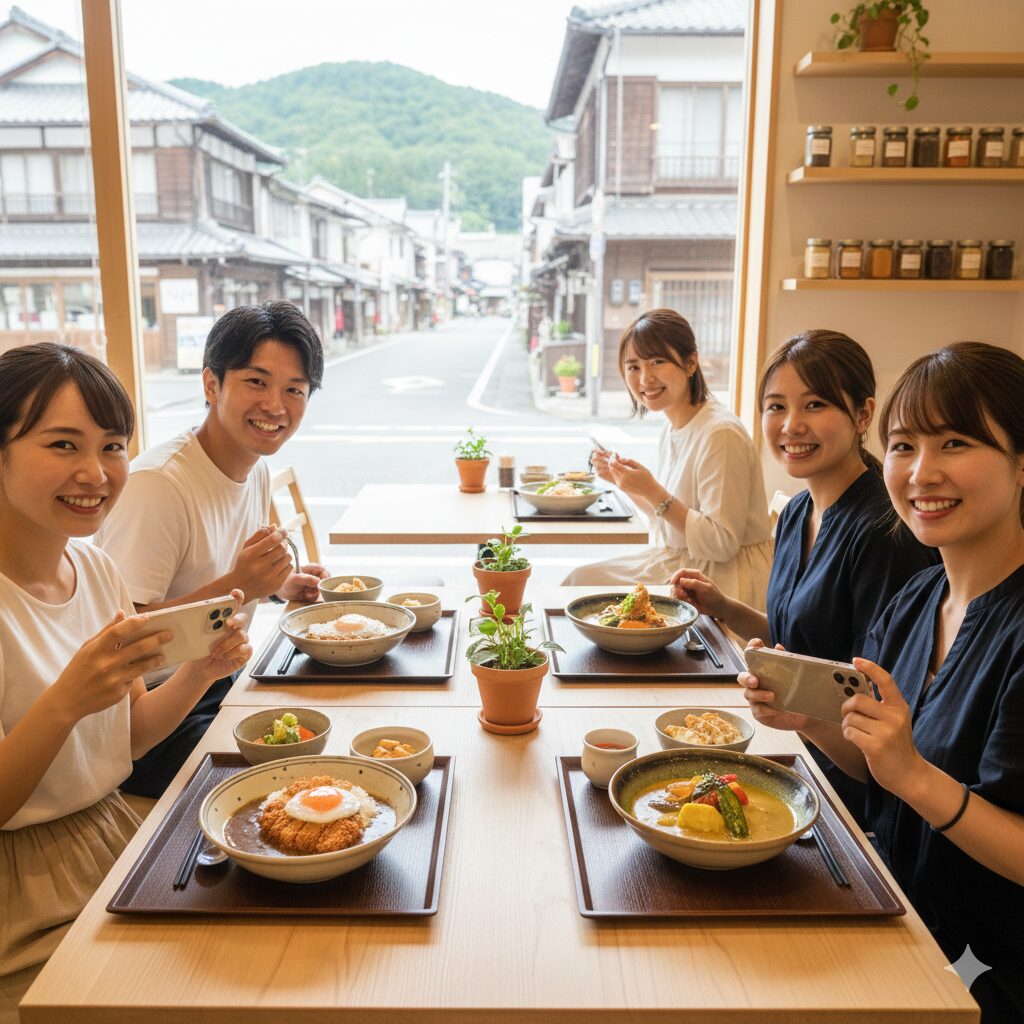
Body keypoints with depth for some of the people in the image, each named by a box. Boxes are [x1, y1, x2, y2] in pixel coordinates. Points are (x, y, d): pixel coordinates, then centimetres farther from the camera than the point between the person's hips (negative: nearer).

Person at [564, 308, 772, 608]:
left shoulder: (720, 434, -22)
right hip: (679, 561, 8)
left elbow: (722, 545, -22)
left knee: (583, 583, -10)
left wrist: (653, 492, -24)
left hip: (726, 579, -8)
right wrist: (625, 482, 1)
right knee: (580, 578, 1)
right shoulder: (672, 428, 6)